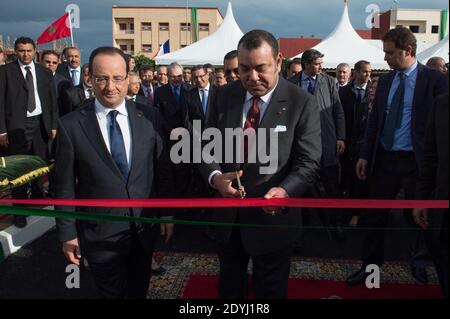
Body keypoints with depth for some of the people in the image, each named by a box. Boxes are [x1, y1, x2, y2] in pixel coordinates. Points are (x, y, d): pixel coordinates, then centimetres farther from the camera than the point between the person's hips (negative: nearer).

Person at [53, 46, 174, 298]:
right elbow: (65, 185, -6)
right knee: (112, 294, 16)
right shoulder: (71, 125, -11)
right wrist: (67, 233, -3)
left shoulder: (149, 117, -5)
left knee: (139, 291, 22)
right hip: (99, 234, -2)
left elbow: (163, 168, 2)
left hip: (144, 228, 2)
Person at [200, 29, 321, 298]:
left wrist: (285, 191, -33)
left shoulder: (302, 103, -12)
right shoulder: (224, 96, -1)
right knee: (228, 286, 25)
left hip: (272, 217, -3)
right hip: (228, 214, 4)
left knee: (270, 290, 19)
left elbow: (308, 162, -14)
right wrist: (215, 176, -20)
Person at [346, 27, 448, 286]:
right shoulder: (385, 80, 8)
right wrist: (365, 155, 5)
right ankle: (370, 265, 25)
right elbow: (375, 120, 10)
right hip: (384, 158, 5)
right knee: (375, 216, 10)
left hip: (416, 162, -4)